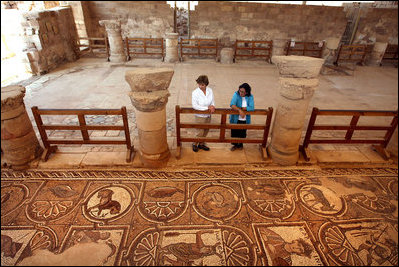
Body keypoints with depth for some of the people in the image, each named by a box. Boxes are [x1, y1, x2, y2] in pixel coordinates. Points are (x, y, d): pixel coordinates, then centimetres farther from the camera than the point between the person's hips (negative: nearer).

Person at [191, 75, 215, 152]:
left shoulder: (210, 91, -5)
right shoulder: (195, 93, -20)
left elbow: (212, 101, 6)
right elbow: (194, 106, -23)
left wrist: (212, 107, -19)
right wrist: (207, 107, -25)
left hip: (208, 115, 5)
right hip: (200, 116, -5)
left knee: (206, 131, 19)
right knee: (200, 132, 5)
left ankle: (201, 144, 41)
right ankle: (194, 144, 32)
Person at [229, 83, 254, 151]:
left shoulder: (250, 97, -11)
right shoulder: (236, 94, -15)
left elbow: (252, 108, -21)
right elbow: (232, 105, -27)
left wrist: (242, 108, -26)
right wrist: (239, 110, -39)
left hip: (244, 120, 1)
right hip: (235, 119, -1)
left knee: (242, 133, 17)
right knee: (234, 132, 13)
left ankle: (240, 144, 43)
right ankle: (235, 144, 38)